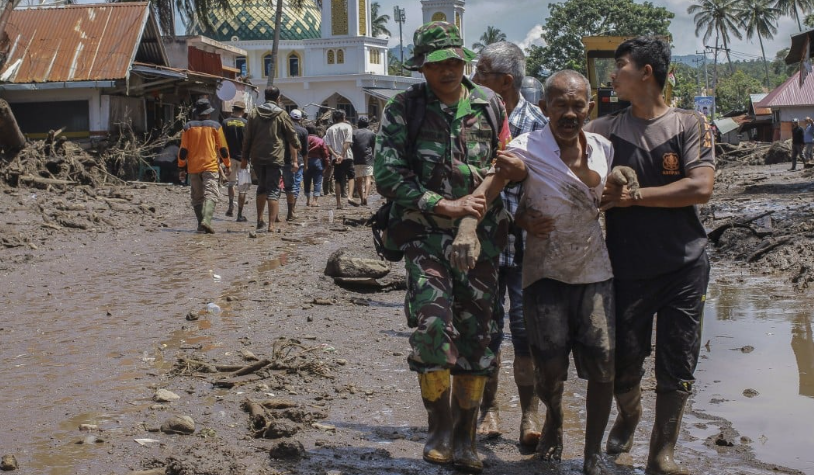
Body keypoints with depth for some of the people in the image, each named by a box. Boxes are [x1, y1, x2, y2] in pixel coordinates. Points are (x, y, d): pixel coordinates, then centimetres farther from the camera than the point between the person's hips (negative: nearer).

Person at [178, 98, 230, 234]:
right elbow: (223, 148, 2)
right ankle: (206, 220, -28)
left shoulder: (188, 127, 4)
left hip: (193, 168, 2)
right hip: (211, 166, -2)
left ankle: (201, 224, 7)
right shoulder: (215, 126, 0)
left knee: (197, 197, 11)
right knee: (210, 194, -8)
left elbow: (183, 150, 2)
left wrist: (181, 168, 8)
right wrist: (227, 165, 12)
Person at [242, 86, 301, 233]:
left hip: (257, 158, 3)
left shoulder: (254, 114, 5)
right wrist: (294, 160, 11)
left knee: (262, 187, 20)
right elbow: (293, 138, 1)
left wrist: (245, 158, 13)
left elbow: (247, 138, 7)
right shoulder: (282, 115, -2)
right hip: (275, 158, -3)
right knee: (273, 191, -2)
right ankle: (271, 225, -9)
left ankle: (260, 220, 19)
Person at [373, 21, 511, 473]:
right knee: (432, 323, -19)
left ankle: (466, 438, 19)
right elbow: (388, 175, -7)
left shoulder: (490, 105, 5)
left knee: (476, 334, 6)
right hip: (426, 232, -2)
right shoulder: (404, 109, -1)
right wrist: (446, 205, -12)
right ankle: (441, 426, 2)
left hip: (481, 233, 2)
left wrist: (474, 219, -4)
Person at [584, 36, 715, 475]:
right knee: (623, 362, 8)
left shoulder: (690, 126, -2)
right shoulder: (606, 129, 4)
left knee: (677, 366, 4)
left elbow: (701, 188, -13)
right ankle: (628, 414, 40)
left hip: (683, 266, -1)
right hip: (627, 267, 1)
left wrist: (634, 197, -14)